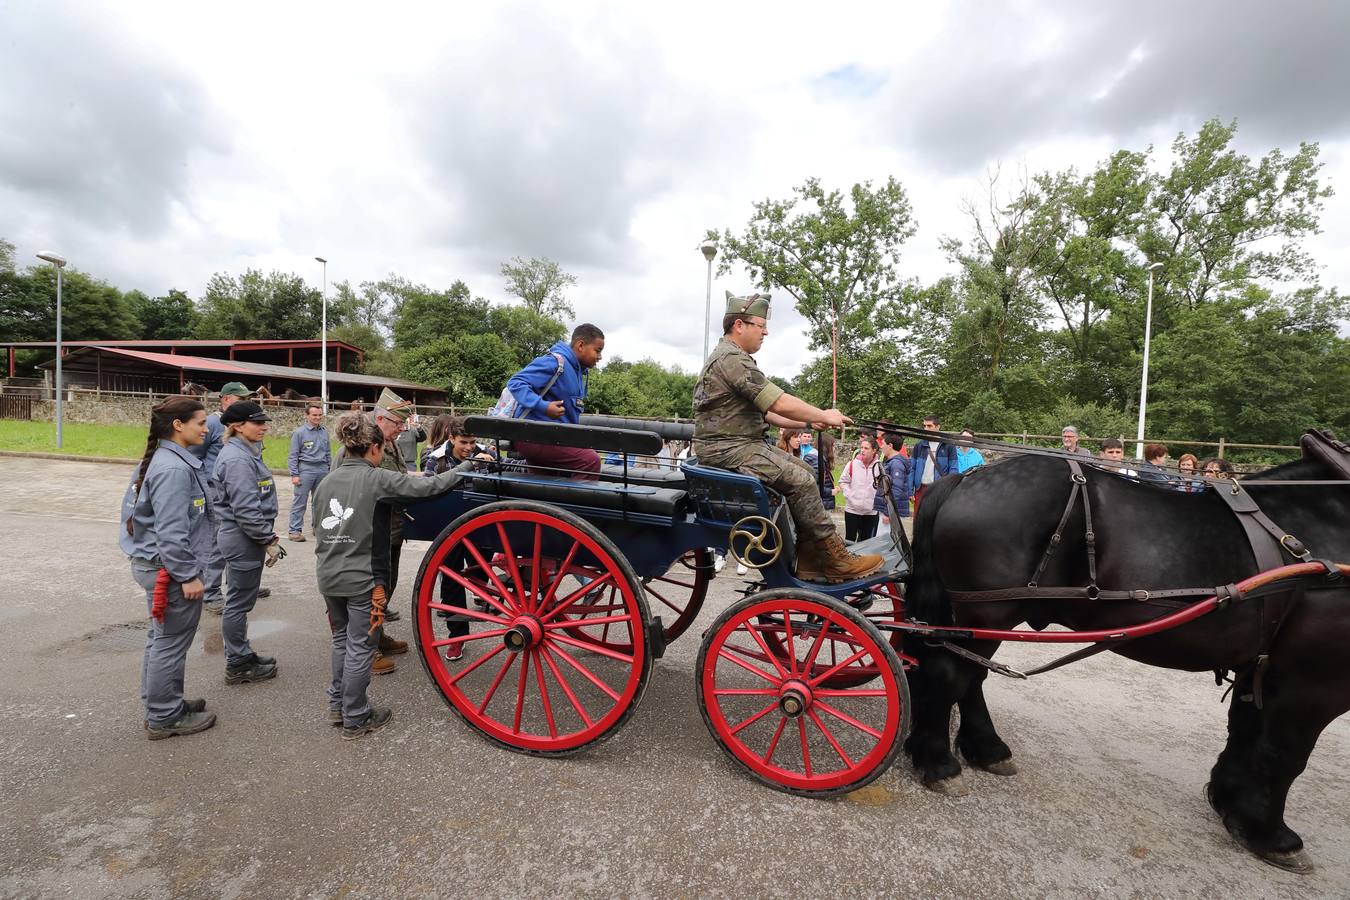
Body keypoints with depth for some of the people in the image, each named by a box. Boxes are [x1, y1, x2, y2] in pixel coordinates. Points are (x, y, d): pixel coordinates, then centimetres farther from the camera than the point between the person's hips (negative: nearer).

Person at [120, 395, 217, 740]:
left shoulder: (156, 460, 9)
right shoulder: (175, 468, -23)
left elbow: (132, 509, 18)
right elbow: (172, 531, -25)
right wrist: (188, 575, -19)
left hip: (150, 563, 10)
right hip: (169, 569, -10)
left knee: (161, 639, 21)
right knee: (170, 643, 4)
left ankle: (161, 704, 35)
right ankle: (164, 718, 18)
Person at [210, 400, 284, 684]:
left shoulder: (247, 453, 11)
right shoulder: (238, 459, -20)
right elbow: (245, 509, -24)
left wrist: (268, 533, 15)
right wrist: (269, 540, -17)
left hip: (243, 538, 10)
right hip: (243, 539, -10)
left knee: (240, 601, 19)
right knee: (239, 602, 2)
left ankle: (242, 655, 32)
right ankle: (238, 666, 15)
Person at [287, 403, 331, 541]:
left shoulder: (324, 432, 11)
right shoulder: (299, 432, -3)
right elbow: (293, 455, -4)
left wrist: (330, 469, 15)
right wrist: (294, 474, -9)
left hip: (322, 469, 5)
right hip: (306, 469, -5)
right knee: (299, 501, -4)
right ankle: (295, 530, 0)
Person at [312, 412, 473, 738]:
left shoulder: (326, 481, 6)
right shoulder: (377, 479, -14)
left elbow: (318, 530, 13)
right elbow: (427, 486, -17)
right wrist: (465, 468, -7)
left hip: (328, 576, 7)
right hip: (362, 578, -7)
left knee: (341, 639, 22)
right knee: (360, 648, 6)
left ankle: (337, 705, 35)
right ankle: (355, 720, 18)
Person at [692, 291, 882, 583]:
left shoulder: (729, 357, 20)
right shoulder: (732, 359, -16)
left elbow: (765, 411, 20)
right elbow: (781, 404, -21)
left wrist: (808, 423, 12)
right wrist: (824, 416, -7)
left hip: (740, 444, 11)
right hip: (729, 449, -11)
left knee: (804, 471, 6)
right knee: (800, 481, -18)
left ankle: (808, 559, 6)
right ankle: (835, 561, -7)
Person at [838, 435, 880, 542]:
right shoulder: (852, 464, -7)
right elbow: (843, 481, 2)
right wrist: (849, 495, -8)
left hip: (871, 511, 1)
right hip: (852, 509, -1)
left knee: (866, 541, 14)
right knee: (849, 539, 8)